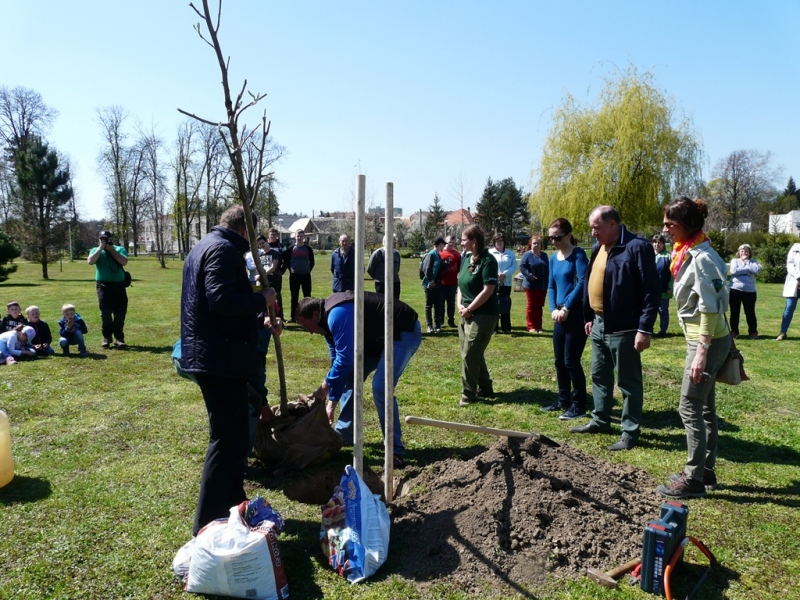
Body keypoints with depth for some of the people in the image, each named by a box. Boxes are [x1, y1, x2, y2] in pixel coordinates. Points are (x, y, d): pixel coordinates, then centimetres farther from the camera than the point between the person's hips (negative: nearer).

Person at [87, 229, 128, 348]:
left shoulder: (119, 249, 9)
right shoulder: (95, 250, 10)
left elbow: (124, 262, -9)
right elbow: (90, 261, -10)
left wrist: (112, 249, -10)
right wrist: (100, 248, -9)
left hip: (119, 285, 1)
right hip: (103, 285, -1)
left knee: (120, 313, 1)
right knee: (105, 312, -8)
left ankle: (119, 338, 9)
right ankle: (107, 337, 2)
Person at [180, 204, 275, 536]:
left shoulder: (205, 246, 20)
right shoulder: (223, 250, -13)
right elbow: (222, 300, -26)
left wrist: (261, 319, 28)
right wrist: (262, 298, -13)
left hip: (210, 355, 11)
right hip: (220, 358, -11)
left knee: (234, 433, 19)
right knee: (227, 438, -5)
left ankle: (234, 505, 31)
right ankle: (207, 523, 2)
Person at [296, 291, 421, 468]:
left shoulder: (337, 315, -27)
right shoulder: (330, 318, 6)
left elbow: (345, 359, -28)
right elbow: (338, 360, 10)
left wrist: (326, 386, -13)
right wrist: (332, 401, 9)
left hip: (405, 333, -11)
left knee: (380, 388, -20)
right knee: (350, 378, 12)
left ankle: (395, 450, -8)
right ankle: (345, 434, 24)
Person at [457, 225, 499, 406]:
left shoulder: (487, 260, -15)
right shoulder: (466, 258, 10)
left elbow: (488, 290, -20)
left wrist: (469, 309, -15)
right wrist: (459, 304, 0)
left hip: (483, 315, -9)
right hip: (466, 315, 9)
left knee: (469, 354, -6)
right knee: (474, 354, 15)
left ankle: (468, 394, 6)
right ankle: (485, 388, 29)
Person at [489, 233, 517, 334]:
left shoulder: (511, 253, 10)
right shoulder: (489, 252, 3)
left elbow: (514, 266, 0)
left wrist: (504, 274, -14)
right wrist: (495, 275, -18)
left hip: (506, 282, 2)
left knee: (505, 305, 7)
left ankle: (506, 328, 15)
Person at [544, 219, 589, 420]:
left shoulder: (578, 254, -9)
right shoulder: (553, 258, 11)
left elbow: (582, 283, -18)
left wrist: (566, 308, -16)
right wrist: (553, 309, -3)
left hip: (576, 314, -7)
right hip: (560, 315, 7)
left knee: (571, 361, -5)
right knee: (559, 361, 12)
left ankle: (579, 405, 6)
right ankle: (563, 400, 25)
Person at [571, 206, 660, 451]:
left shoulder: (637, 247, -16)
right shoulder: (598, 248, 11)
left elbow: (651, 291, -19)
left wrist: (645, 328, -21)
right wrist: (589, 317, 18)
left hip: (623, 328, -9)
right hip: (599, 325, 9)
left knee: (628, 382, 3)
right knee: (599, 376, 18)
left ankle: (630, 432, 15)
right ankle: (600, 421, 33)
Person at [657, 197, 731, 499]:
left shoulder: (701, 258, -19)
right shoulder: (688, 253, 10)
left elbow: (710, 308, -22)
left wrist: (701, 352, -24)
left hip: (708, 340, -10)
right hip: (703, 338, 10)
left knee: (690, 408, -4)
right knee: (705, 407, 15)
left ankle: (694, 479, 5)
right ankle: (706, 471, 25)